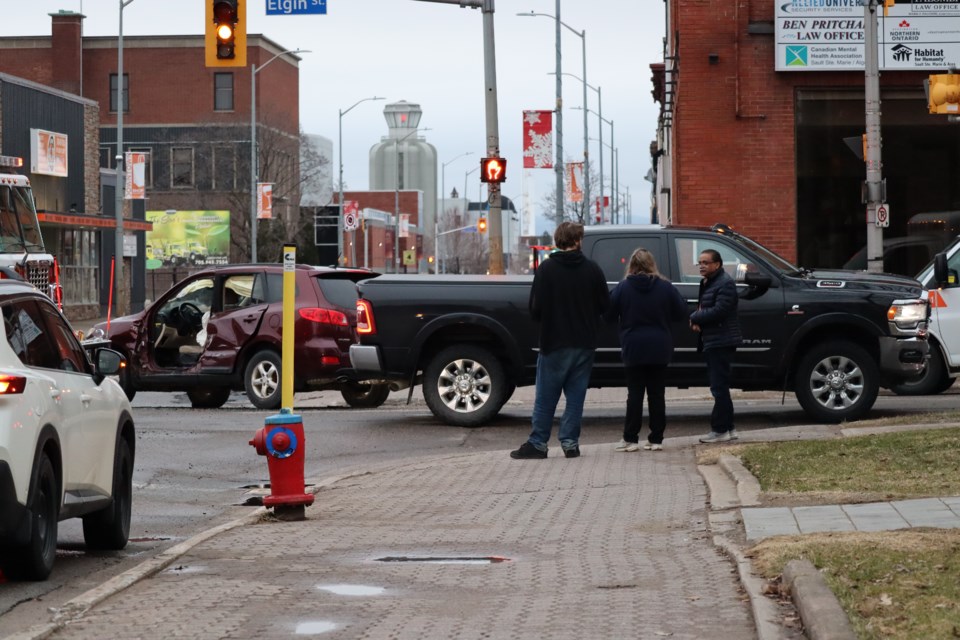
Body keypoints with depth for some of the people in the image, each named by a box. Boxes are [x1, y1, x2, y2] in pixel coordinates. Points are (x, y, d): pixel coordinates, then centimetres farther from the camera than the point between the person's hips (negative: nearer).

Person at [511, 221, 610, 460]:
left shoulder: (546, 269, -8)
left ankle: (537, 443, 4)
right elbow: (604, 305, 4)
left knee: (545, 397, 4)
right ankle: (570, 442, 7)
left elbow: (535, 308, -8)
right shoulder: (592, 269, -1)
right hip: (584, 342, 2)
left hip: (554, 342, -2)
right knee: (575, 395, 9)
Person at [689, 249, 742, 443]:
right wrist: (697, 320, -1)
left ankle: (720, 430, -9)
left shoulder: (725, 284, -14)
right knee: (720, 387, 15)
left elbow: (719, 311, -23)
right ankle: (728, 428, 21)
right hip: (712, 343, 11)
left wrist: (695, 318, -10)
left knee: (719, 387, -10)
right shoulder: (707, 283, 18)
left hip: (722, 342, -11)